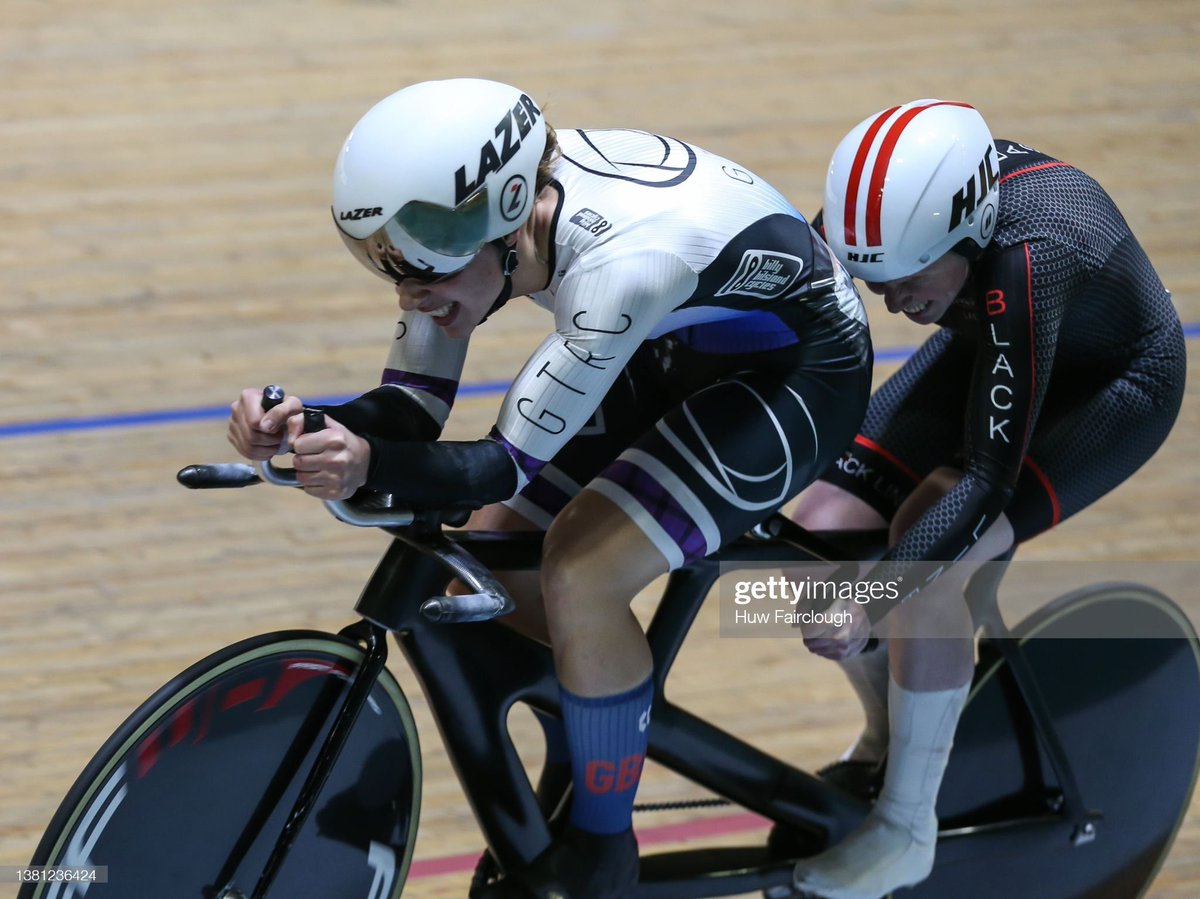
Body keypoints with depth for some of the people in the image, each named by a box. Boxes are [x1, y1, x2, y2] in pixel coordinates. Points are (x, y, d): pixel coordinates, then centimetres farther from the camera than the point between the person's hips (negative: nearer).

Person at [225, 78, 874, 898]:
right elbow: (412, 406, -13)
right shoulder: (467, 216, -18)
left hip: (796, 373, -8)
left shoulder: (619, 261, -40)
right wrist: (311, 426, -32)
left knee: (579, 573, -22)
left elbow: (506, 465, -36)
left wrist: (370, 465, -51)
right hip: (679, 352, 8)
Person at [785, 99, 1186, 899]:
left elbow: (987, 481, -40)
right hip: (988, 354, 6)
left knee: (927, 566, -26)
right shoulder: (894, 208, -27)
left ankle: (907, 830, -7)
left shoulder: (1028, 255, -43)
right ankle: (889, 735, 19)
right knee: (823, 531, -10)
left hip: (1115, 386, -6)